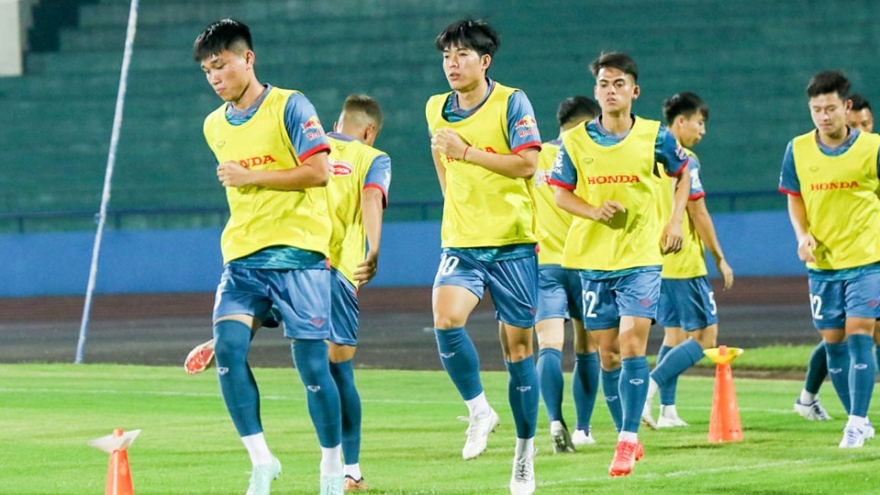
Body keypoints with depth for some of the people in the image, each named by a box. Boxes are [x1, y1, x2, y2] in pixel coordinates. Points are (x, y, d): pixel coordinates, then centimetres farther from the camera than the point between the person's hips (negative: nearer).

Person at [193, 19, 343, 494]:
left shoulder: (289, 106, -6)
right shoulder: (214, 126, 14)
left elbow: (318, 171, -15)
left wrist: (250, 177, -15)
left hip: (298, 250, -5)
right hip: (243, 256, 5)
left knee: (311, 361, -4)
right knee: (227, 345, -16)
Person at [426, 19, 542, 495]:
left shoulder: (511, 102, -6)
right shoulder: (436, 109, 8)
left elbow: (526, 163, -15)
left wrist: (466, 152, -20)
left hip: (512, 244, -3)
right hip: (461, 243, 3)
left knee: (518, 346, 3)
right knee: (445, 319, -24)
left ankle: (525, 451, 14)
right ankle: (479, 410, -6)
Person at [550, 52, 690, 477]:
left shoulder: (655, 136, -3)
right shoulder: (575, 141, -1)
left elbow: (683, 172, 15)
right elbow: (561, 194, 5)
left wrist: (676, 222, 4)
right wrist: (594, 211, -14)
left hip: (642, 255, -2)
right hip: (593, 257, 2)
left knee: (632, 343, -14)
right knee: (606, 353, 5)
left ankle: (628, 441, -13)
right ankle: (626, 437, 18)